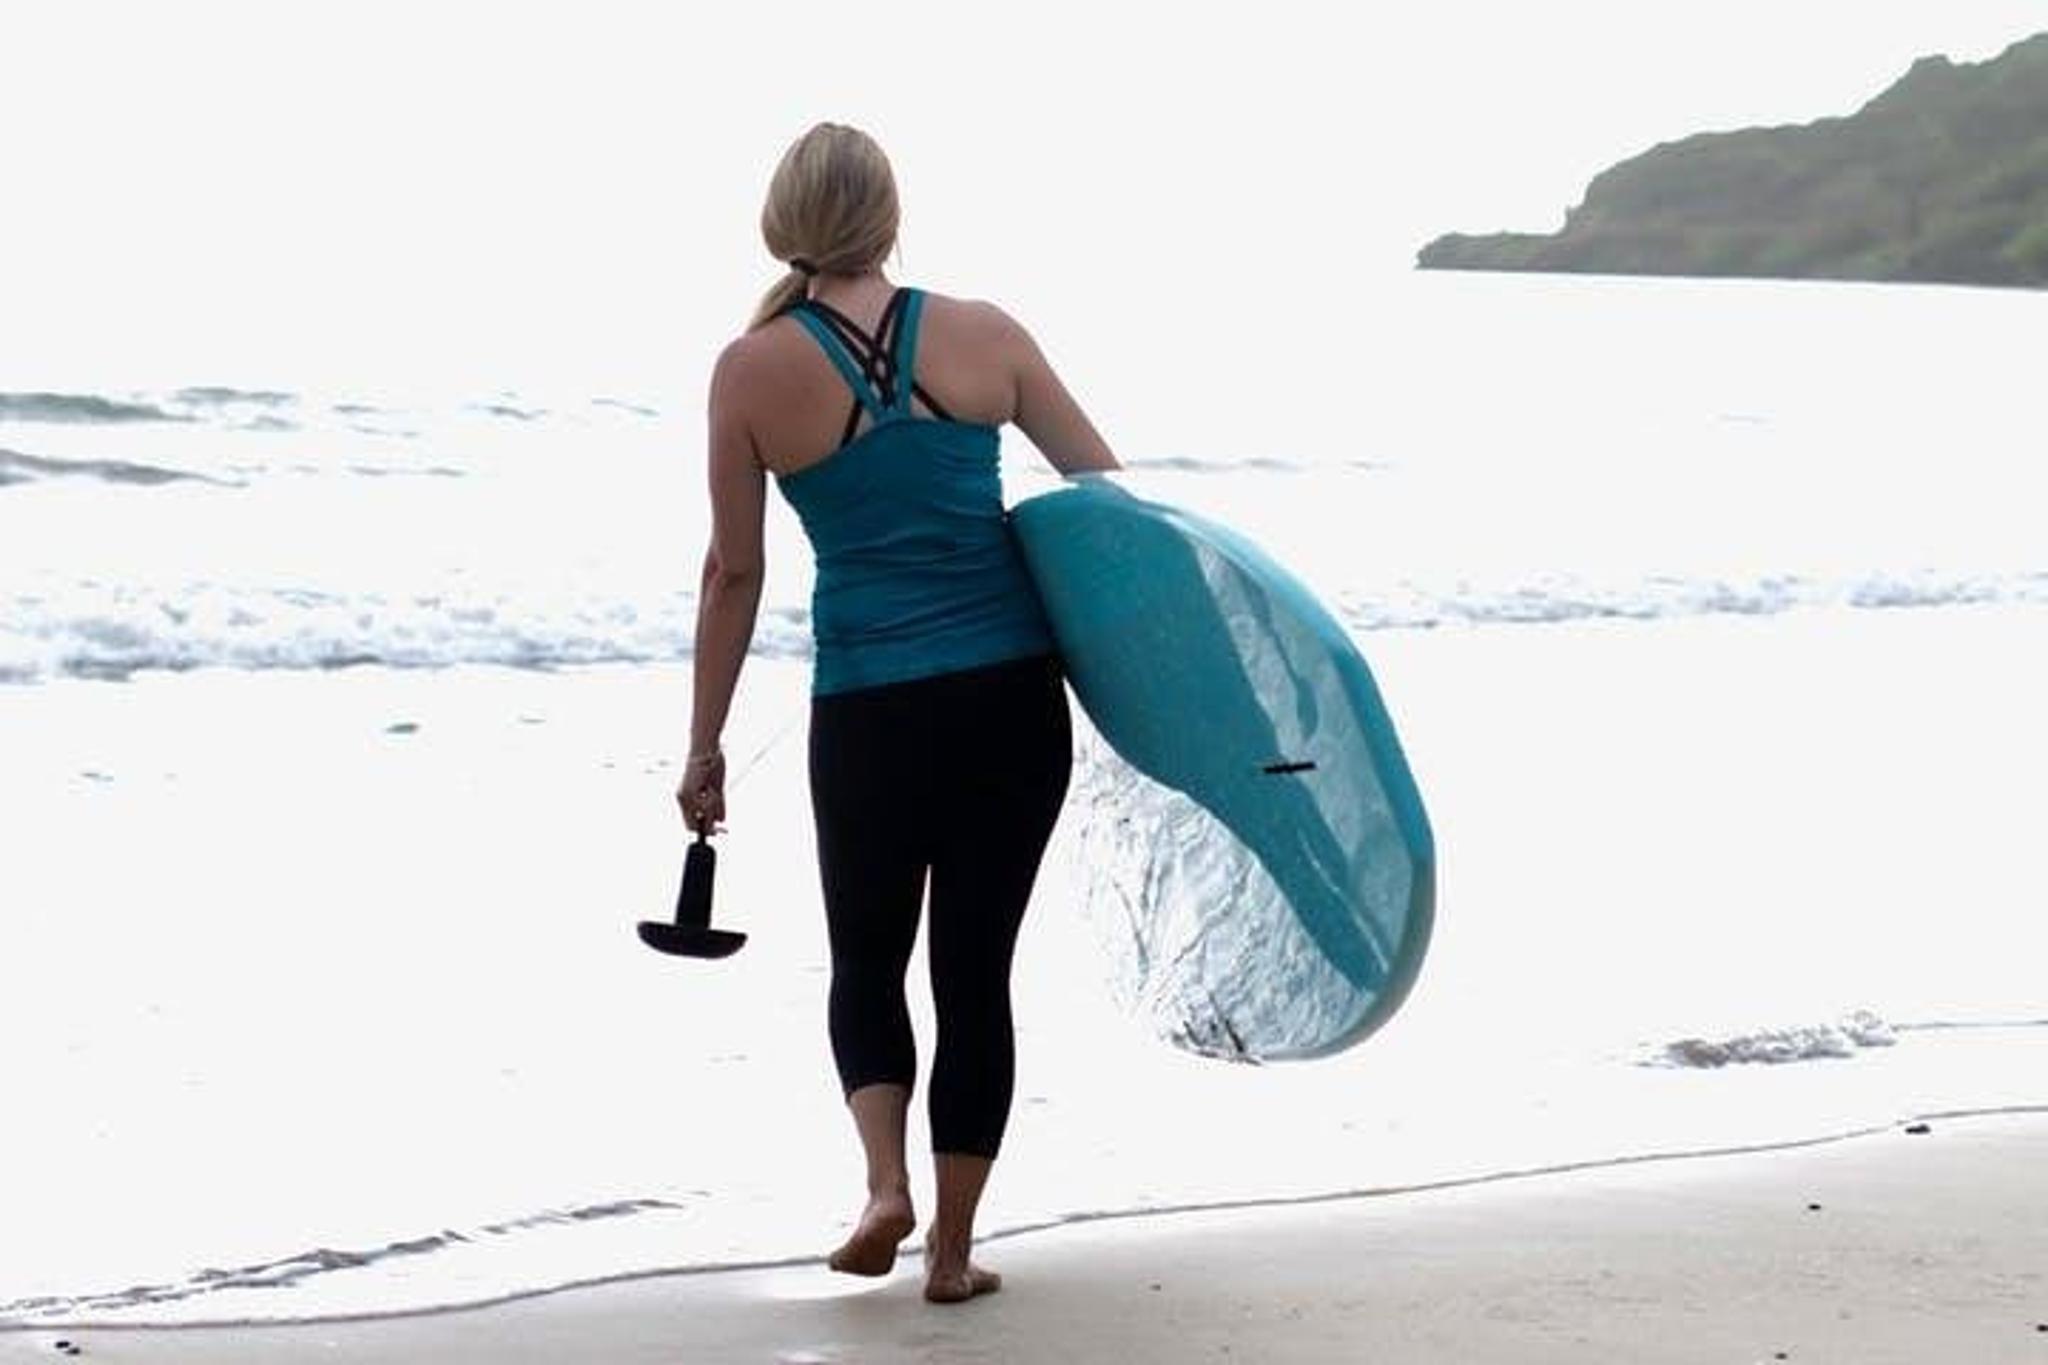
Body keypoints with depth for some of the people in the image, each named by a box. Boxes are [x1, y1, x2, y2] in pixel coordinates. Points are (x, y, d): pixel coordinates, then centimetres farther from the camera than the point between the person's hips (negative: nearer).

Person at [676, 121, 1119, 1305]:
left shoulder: (754, 372, -5)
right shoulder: (981, 336, 0)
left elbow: (734, 574, -1)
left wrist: (706, 745, 7)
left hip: (869, 712, -1)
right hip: (1015, 697, 1)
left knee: (867, 960, 19)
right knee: (977, 968, 11)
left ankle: (887, 1180, -2)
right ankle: (953, 1246, 13)